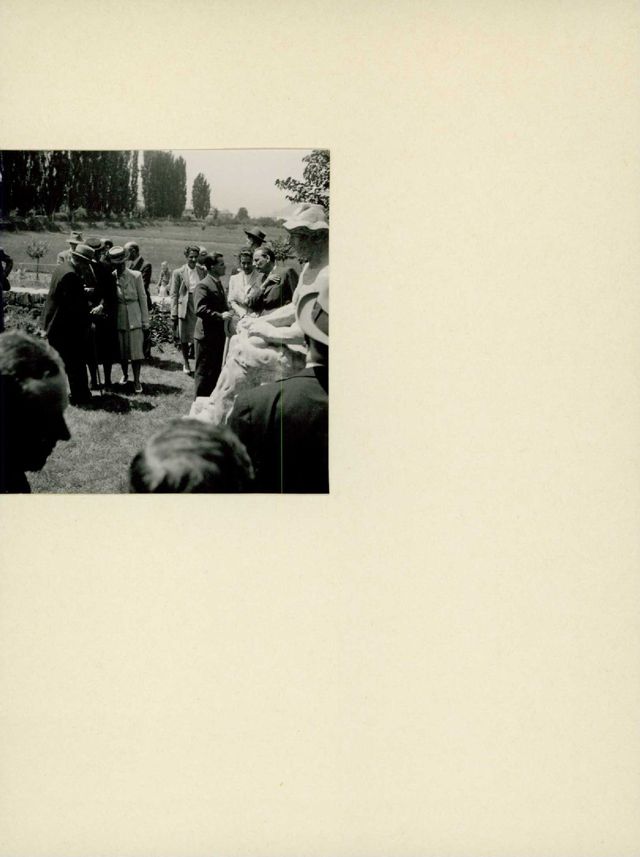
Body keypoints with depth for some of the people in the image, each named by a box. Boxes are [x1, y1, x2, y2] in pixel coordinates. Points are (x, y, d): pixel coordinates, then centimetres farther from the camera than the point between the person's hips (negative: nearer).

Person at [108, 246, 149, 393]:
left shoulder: (136, 276, -6)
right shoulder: (111, 277, -2)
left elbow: (142, 298, -2)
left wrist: (145, 320, -2)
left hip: (134, 318, -2)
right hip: (119, 318, 2)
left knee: (136, 350, -4)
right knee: (122, 350, 11)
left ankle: (136, 380, 4)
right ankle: (125, 374, 32)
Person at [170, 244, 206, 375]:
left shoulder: (203, 271, 6)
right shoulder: (178, 273, -1)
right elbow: (174, 294, -1)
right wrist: (174, 314, -6)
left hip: (200, 307, 1)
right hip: (185, 308, -1)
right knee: (184, 338, 7)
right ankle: (185, 363, 24)